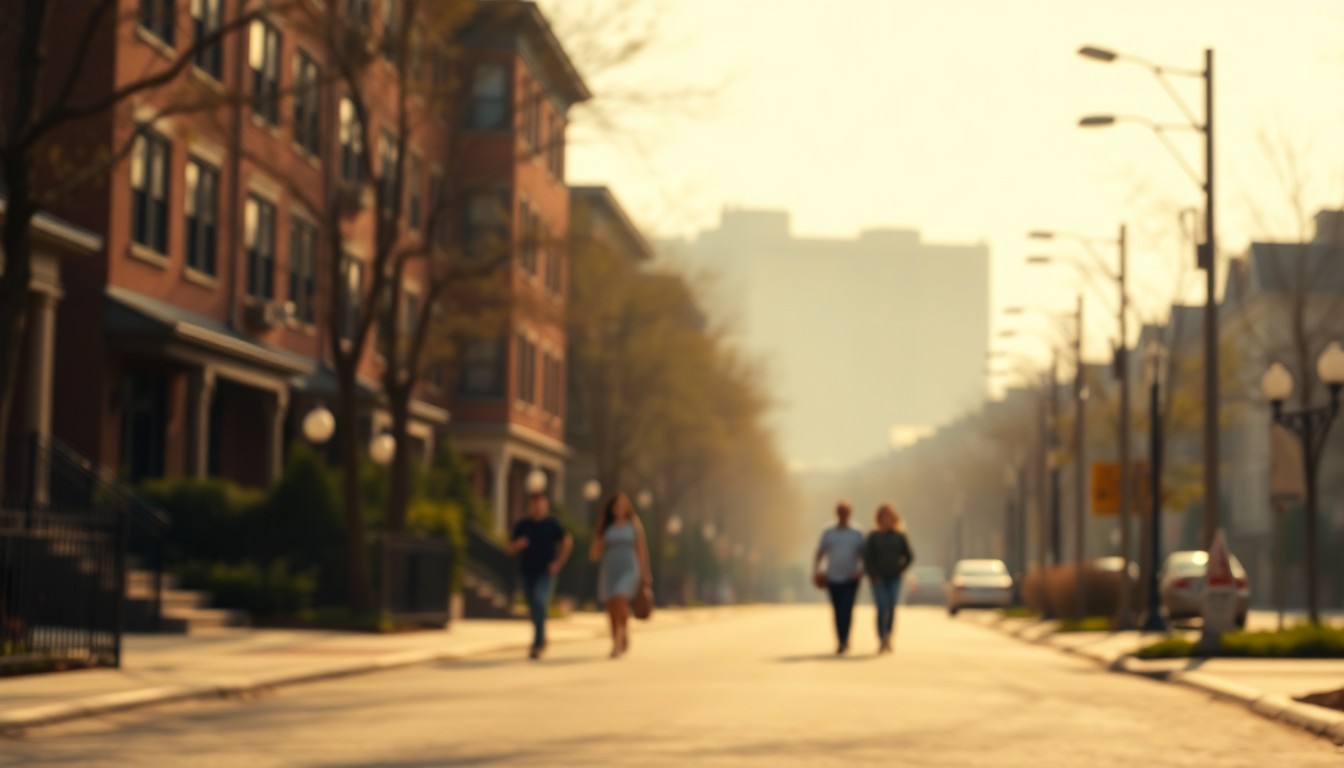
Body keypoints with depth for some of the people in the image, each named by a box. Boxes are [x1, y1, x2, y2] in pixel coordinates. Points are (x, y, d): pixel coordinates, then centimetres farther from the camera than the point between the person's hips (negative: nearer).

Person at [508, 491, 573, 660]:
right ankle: (542, 641, 33)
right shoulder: (521, 525, 4)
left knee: (539, 600, -24)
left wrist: (558, 563, -2)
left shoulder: (552, 523, -3)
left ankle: (537, 643, -25)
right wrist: (518, 544, -15)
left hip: (545, 572, -4)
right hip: (527, 572, 4)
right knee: (534, 607, 11)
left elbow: (567, 541, 4)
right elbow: (511, 549, 8)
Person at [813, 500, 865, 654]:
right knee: (838, 612, 5)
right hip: (833, 579, 1)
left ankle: (843, 641, -10)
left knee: (846, 610, -13)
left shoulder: (856, 534, 6)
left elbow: (863, 556, 9)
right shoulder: (828, 533, 8)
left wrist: (861, 570, -8)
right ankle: (842, 642, 14)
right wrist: (816, 570, -6)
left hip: (851, 579, -1)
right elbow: (819, 553, 8)